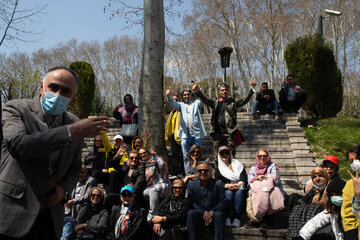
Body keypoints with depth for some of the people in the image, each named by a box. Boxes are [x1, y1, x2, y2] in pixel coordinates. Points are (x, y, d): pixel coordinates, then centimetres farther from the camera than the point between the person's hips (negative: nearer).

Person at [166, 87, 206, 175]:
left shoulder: (196, 103, 14)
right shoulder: (181, 105, 16)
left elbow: (202, 100, -6)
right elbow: (173, 104, -2)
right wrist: (168, 96, -23)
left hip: (197, 134, -1)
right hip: (185, 135, 2)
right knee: (186, 157, 4)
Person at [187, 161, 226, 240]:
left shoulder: (218, 184, 3)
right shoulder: (191, 185, 7)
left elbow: (222, 202, -2)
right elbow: (192, 202, 0)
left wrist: (212, 212, -16)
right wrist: (203, 212, -15)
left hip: (213, 214, -1)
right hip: (198, 215, 1)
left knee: (218, 214, -32)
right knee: (190, 213, -28)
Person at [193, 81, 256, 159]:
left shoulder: (233, 102, 12)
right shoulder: (215, 103, 13)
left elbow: (245, 99, 1)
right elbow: (205, 100, -1)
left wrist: (251, 89, -15)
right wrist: (198, 92, -20)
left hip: (230, 133, -1)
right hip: (218, 133, 1)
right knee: (217, 156, 3)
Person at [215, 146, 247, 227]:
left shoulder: (238, 164, 18)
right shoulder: (218, 169, 18)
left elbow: (244, 178, 3)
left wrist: (238, 184, -18)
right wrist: (227, 185, -18)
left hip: (239, 187, 0)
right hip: (226, 189, 0)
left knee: (239, 193, -33)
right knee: (228, 193, -33)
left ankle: (237, 218, -41)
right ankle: (228, 217, -39)